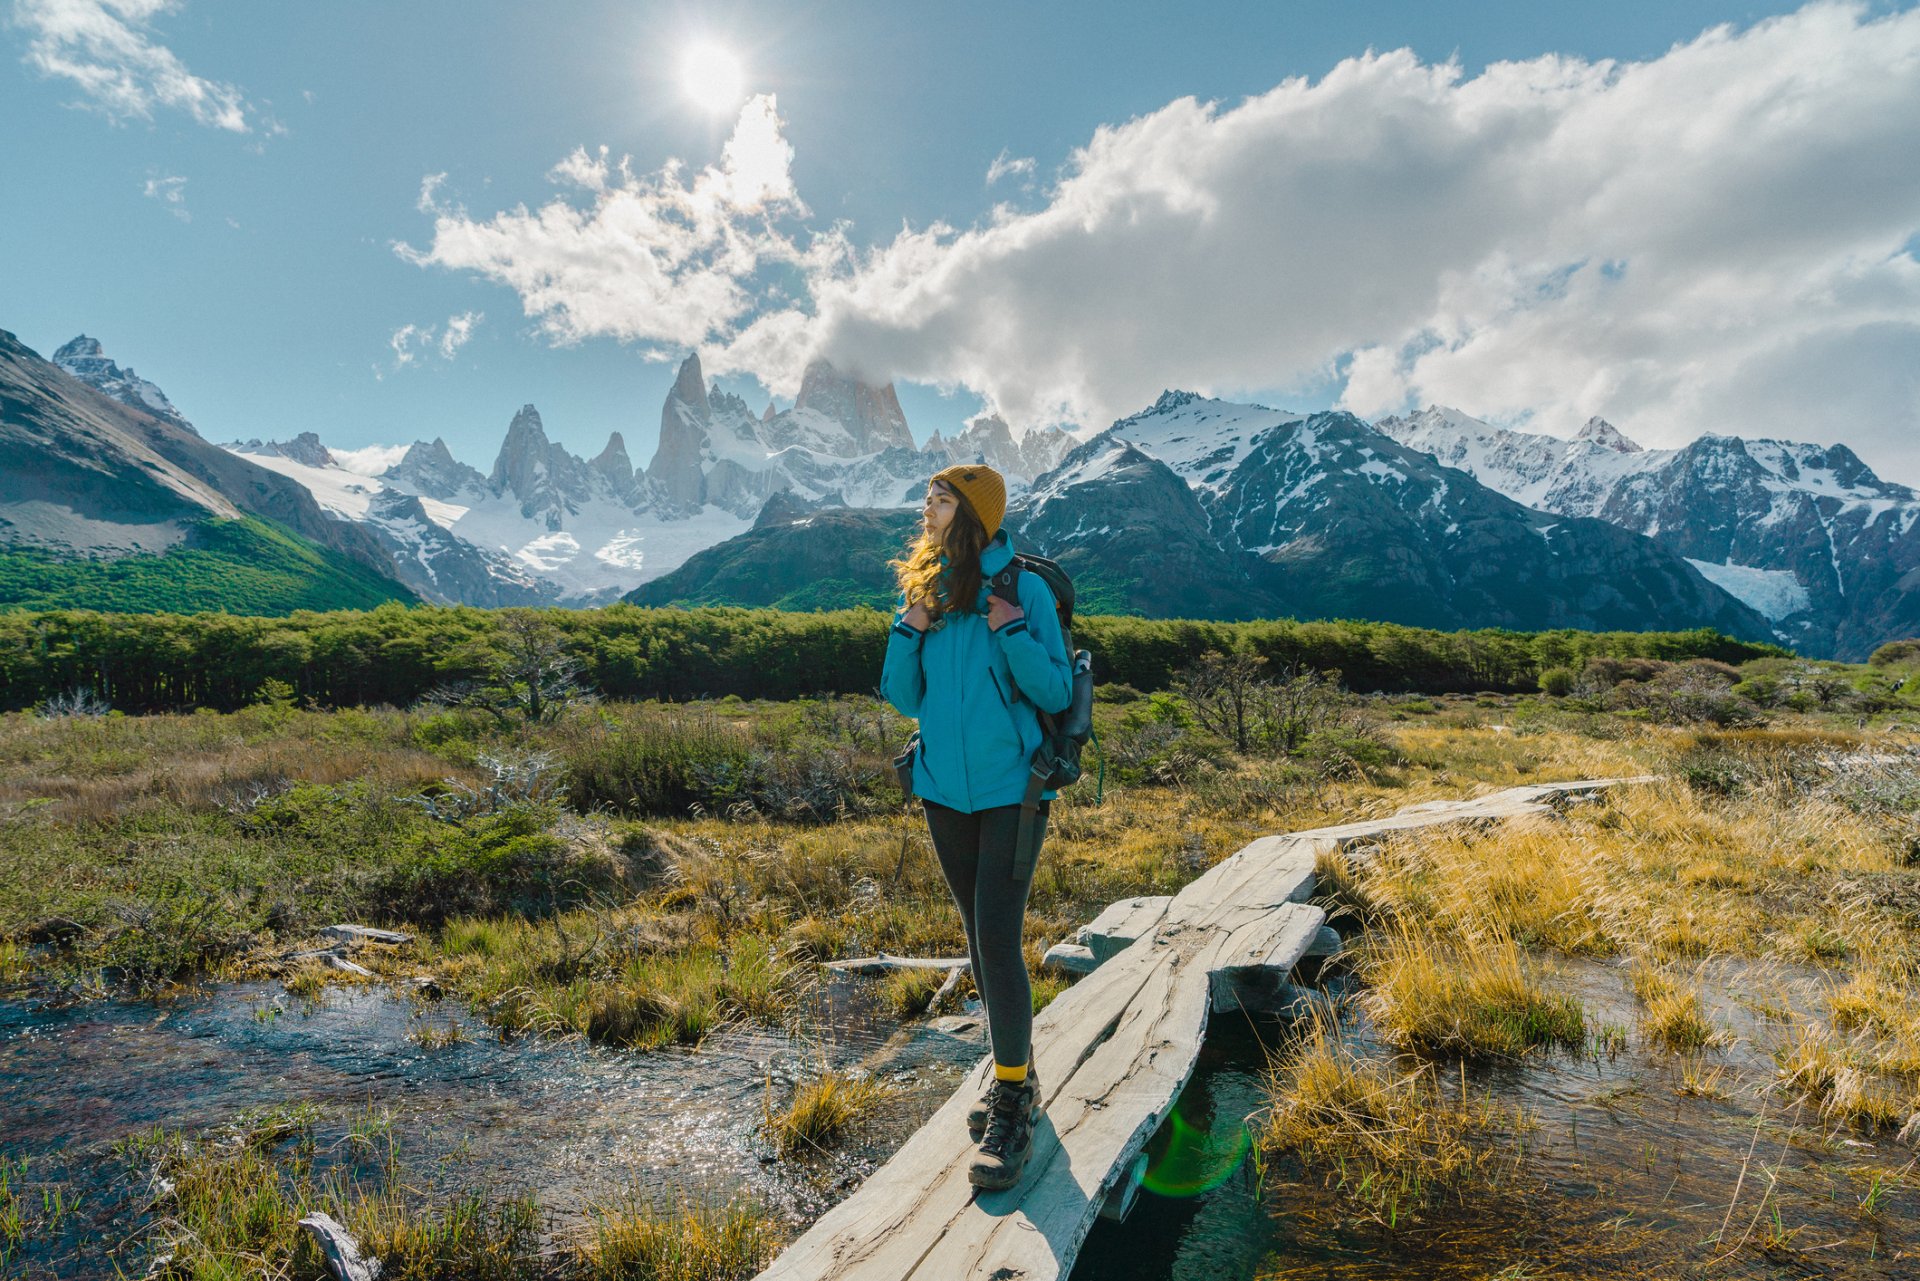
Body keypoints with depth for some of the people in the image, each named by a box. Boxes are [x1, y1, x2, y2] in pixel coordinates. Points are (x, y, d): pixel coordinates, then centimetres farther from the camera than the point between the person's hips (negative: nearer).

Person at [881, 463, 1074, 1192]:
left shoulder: (1023, 589, -9)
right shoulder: (923, 590, 5)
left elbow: (1057, 694, -9)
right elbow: (905, 700, 6)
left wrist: (1014, 631, -21)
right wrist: (908, 632, -9)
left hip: (1011, 788, -5)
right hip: (945, 788, 5)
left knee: (998, 937, -10)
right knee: (980, 934, 14)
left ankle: (1013, 1107, 5)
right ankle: (1014, 1077, 31)